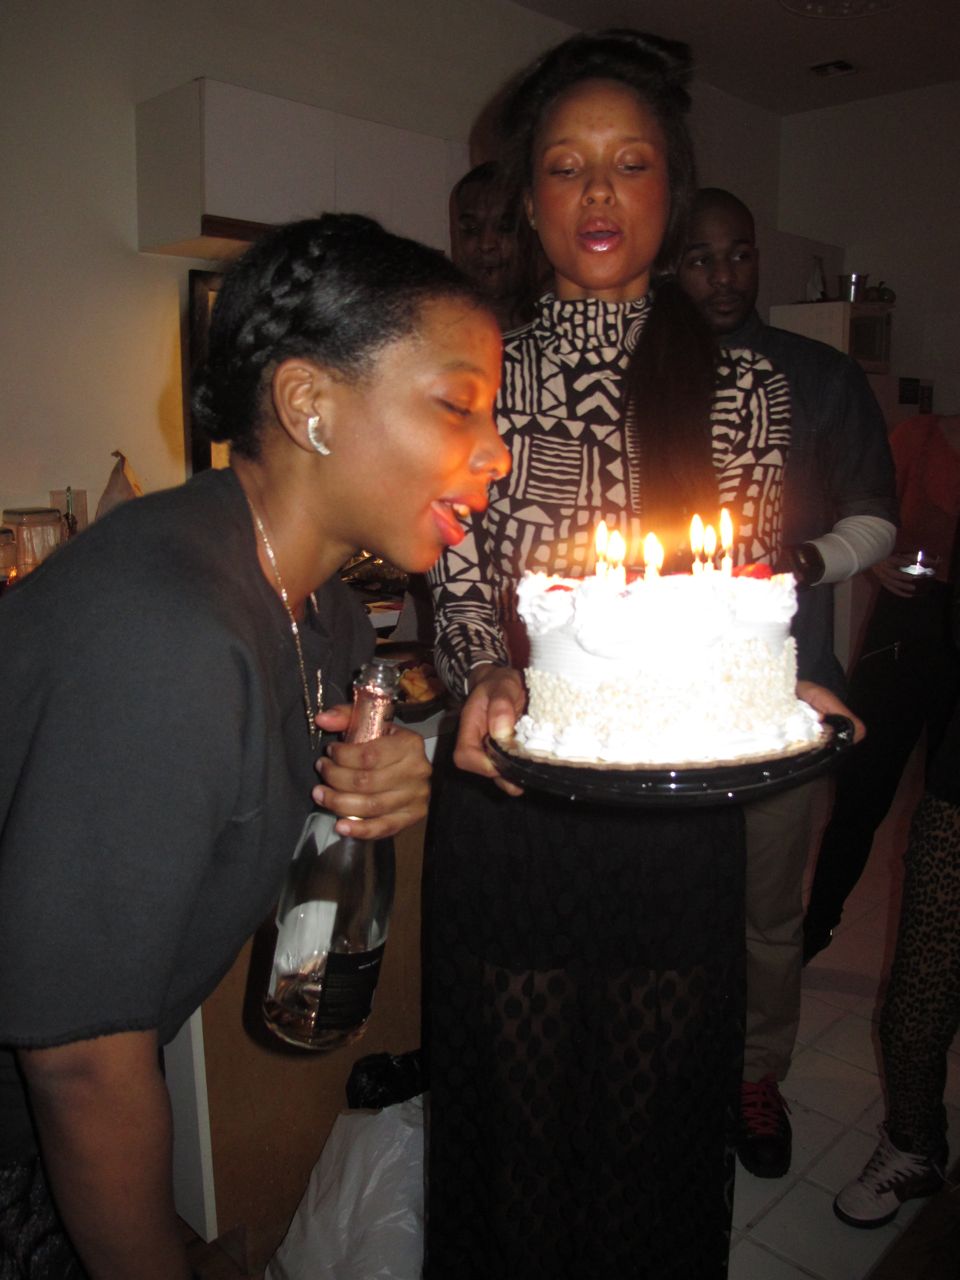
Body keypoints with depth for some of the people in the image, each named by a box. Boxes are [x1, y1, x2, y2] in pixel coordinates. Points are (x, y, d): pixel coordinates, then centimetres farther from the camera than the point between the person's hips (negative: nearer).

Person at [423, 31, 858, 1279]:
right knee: (519, 1128, 16)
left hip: (681, 817, 1)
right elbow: (458, 590, 0)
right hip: (510, 809, 0)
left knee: (656, 1122, 17)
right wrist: (488, 678, -20)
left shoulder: (743, 388, 4)